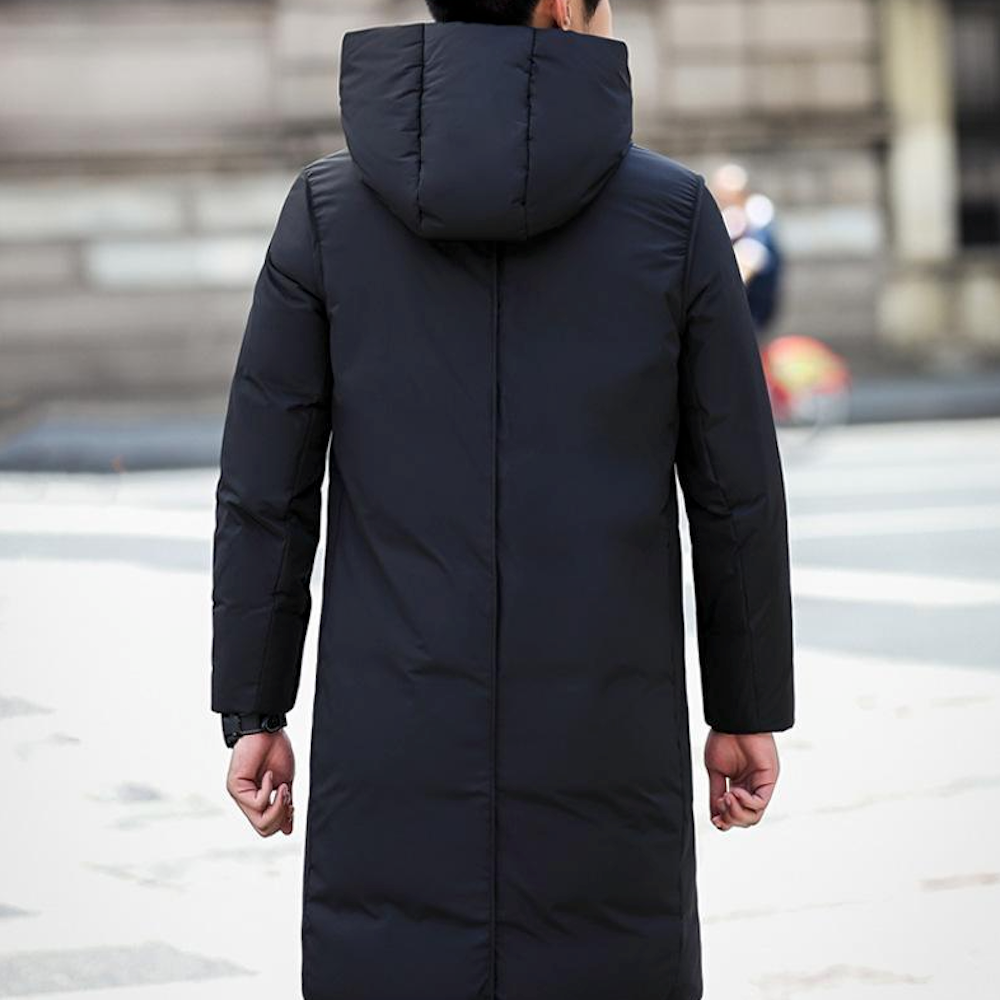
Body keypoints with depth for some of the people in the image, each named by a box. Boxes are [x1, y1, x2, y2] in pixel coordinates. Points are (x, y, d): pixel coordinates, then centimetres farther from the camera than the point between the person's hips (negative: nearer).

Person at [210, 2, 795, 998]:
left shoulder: (327, 206, -3)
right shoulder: (673, 212, -4)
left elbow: (263, 487, -2)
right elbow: (735, 488, -1)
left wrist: (252, 712, 6)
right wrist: (748, 709, 9)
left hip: (396, 735, 1)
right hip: (603, 732, 0)